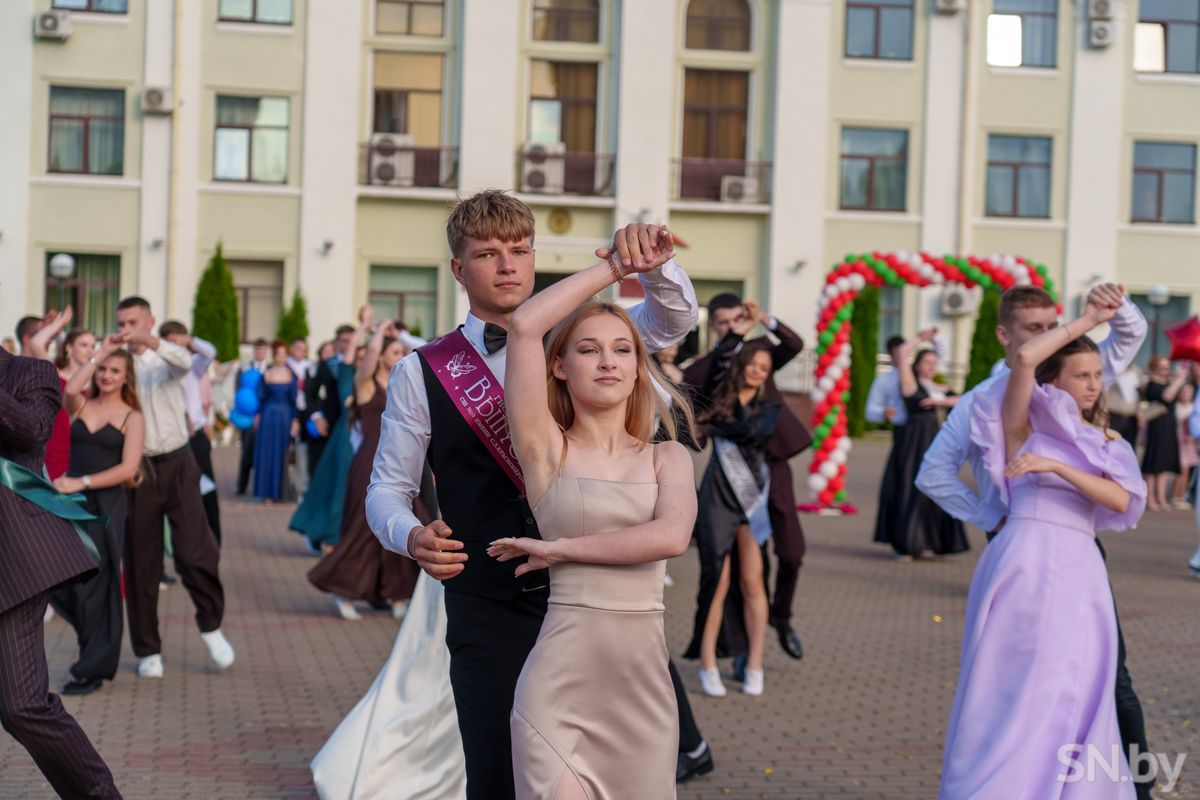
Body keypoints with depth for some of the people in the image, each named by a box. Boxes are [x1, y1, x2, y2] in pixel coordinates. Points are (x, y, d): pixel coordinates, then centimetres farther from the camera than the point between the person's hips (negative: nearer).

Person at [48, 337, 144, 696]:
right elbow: (70, 388, -15)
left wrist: (82, 483, -17)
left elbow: (128, 468, -10)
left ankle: (94, 669, 11)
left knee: (94, 584, 0)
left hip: (106, 504, -3)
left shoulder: (132, 417, 1)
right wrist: (99, 354, -7)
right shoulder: (81, 406, 10)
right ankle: (97, 635, 23)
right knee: (56, 578, -4)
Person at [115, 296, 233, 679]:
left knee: (196, 553, -8)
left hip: (176, 464, -1)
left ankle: (211, 624, 16)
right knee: (140, 562, 5)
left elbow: (183, 360, -21)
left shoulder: (166, 358, 4)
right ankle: (147, 650, 16)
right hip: (137, 469, 1)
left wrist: (149, 341, -37)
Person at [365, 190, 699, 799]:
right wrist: (412, 537, -17)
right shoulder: (421, 373, 1)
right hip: (486, 608, -1)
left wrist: (649, 262, -23)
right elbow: (387, 489, 5)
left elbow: (674, 318, -2)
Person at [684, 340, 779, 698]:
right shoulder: (719, 396, 9)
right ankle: (708, 666, 0)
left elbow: (752, 430, -10)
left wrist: (715, 426, -1)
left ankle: (754, 667, 5)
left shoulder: (770, 406, 7)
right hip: (718, 496, 0)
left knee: (751, 582, -2)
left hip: (752, 497, 0)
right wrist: (735, 334, 13)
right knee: (717, 580, -5)